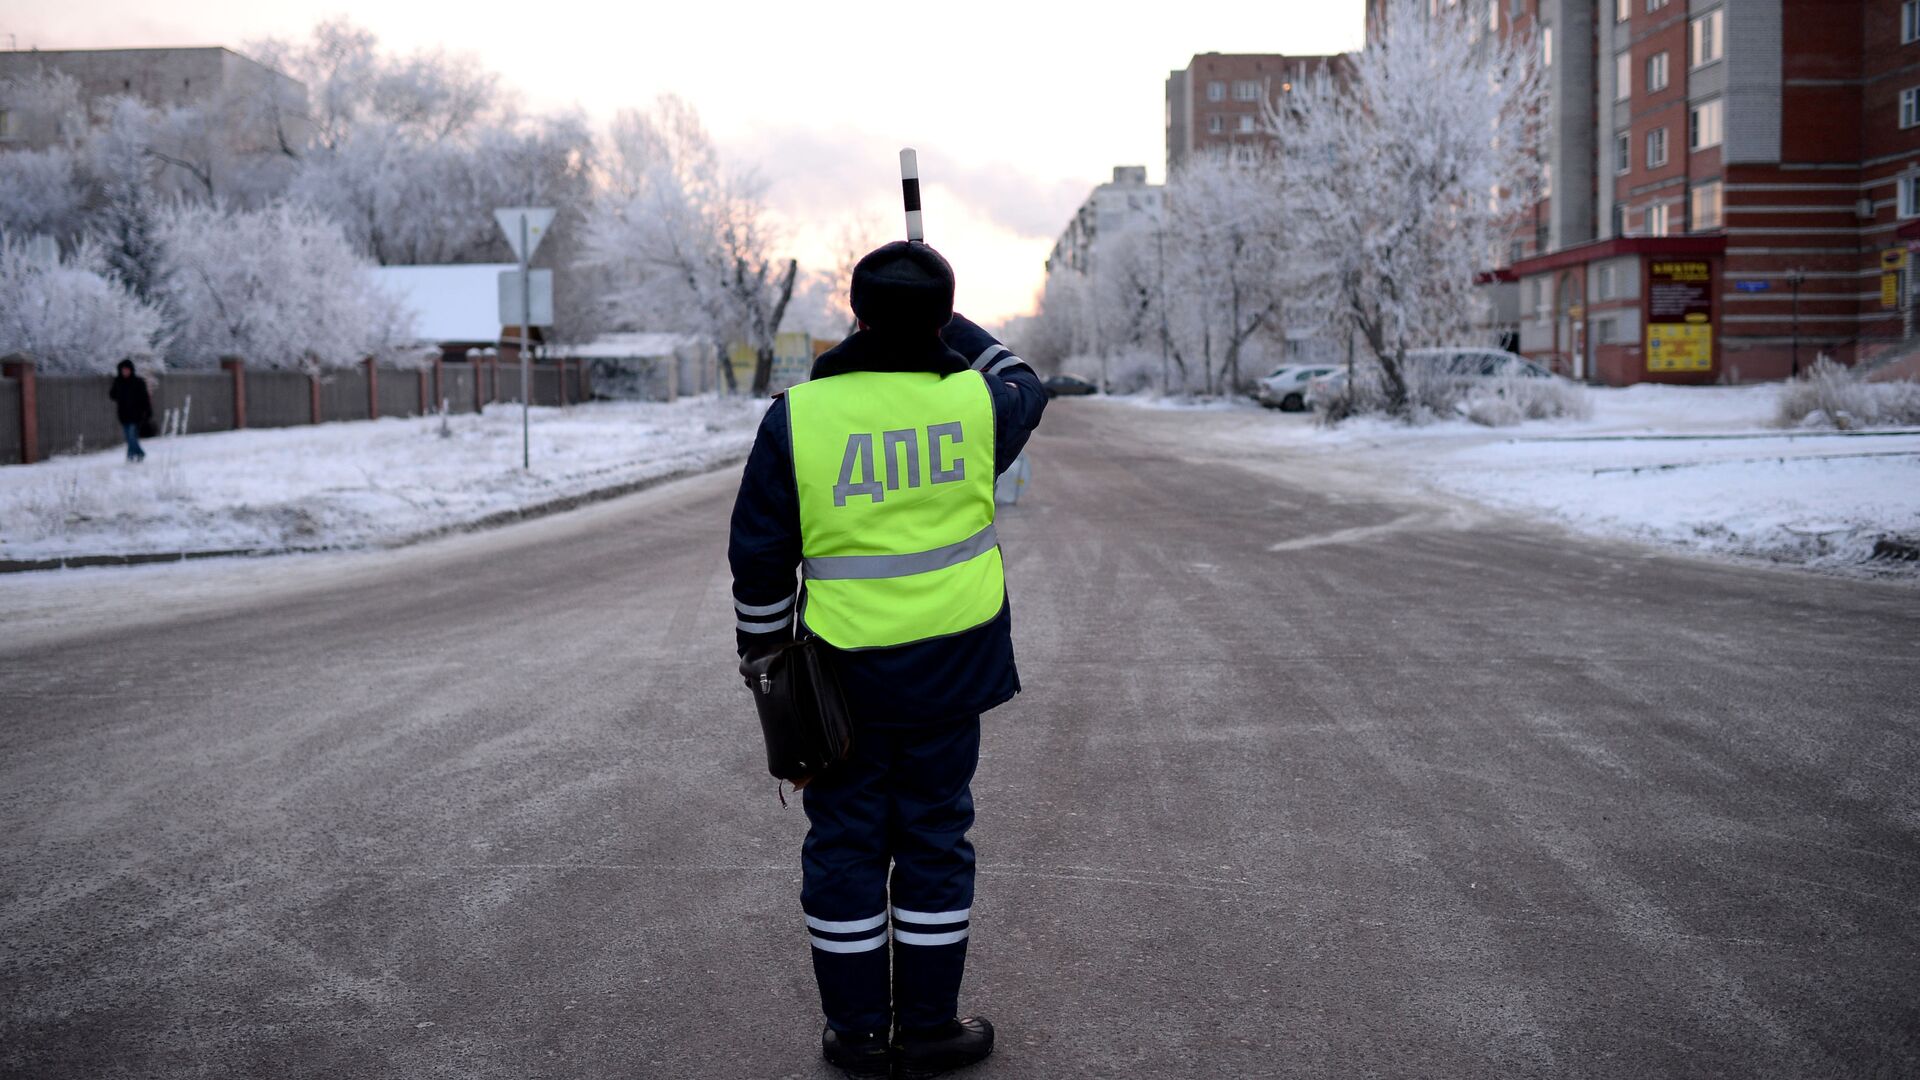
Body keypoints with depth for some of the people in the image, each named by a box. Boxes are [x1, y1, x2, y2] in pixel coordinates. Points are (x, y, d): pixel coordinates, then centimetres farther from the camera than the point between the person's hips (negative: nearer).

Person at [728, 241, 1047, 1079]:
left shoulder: (796, 416, -9)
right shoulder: (975, 403, -6)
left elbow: (759, 559, -4)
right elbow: (1022, 387, 20)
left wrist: (765, 657, 9)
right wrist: (948, 326, 28)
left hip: (843, 667, -1)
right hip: (948, 664, 1)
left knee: (845, 843, 11)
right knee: (934, 838, 11)